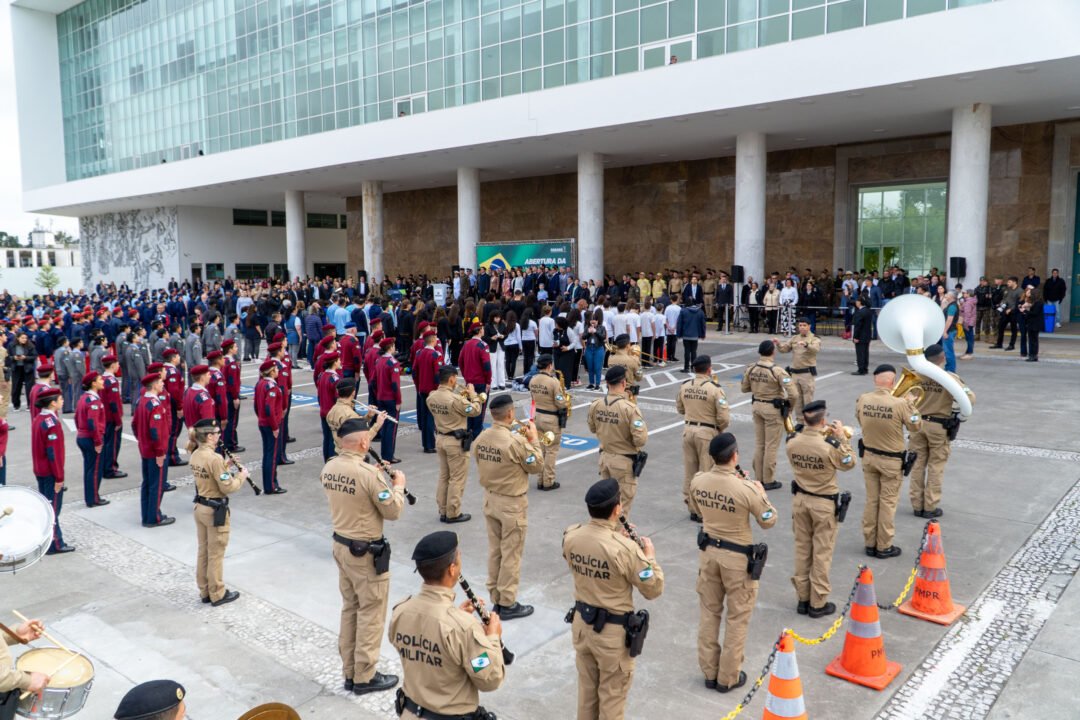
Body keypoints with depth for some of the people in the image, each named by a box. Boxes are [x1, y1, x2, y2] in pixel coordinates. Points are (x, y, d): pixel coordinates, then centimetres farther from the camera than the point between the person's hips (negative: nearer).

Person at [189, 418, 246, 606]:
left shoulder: (195, 455, 3)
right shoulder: (215, 458, -24)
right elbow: (227, 487, -22)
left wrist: (226, 465, 5)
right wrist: (241, 476, -7)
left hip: (200, 508, 8)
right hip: (215, 511, -8)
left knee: (203, 551, 18)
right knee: (216, 554, 5)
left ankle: (204, 591, 29)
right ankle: (217, 595, 17)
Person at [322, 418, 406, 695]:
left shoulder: (328, 468, -2)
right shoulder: (368, 473, -26)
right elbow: (392, 511, -16)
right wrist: (398, 484, -1)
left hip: (340, 545, 8)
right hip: (366, 552, -8)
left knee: (350, 608, 19)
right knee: (371, 613, 7)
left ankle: (349, 672, 31)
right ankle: (364, 677, 18)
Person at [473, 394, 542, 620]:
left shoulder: (480, 439, -4)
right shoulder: (516, 441, -24)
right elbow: (536, 467, -12)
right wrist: (533, 439, -2)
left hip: (490, 498, 7)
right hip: (512, 503, -6)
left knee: (494, 550, 17)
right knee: (511, 554, 6)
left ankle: (495, 599, 28)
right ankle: (508, 604, 16)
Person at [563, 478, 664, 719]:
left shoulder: (570, 536, -11)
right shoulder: (624, 548, -28)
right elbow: (653, 589, -16)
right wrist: (649, 555, -1)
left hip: (581, 622, 6)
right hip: (613, 631, -5)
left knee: (586, 688, 25)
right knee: (612, 695, 15)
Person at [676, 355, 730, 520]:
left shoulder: (684, 386, -1)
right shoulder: (715, 388, -16)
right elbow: (724, 417, -15)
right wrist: (720, 429, 3)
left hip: (688, 430, 5)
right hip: (707, 433, -5)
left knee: (689, 471, 15)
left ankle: (690, 505, 26)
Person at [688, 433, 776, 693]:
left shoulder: (697, 481, -10)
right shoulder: (746, 489, -25)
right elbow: (768, 521, -11)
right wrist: (761, 493, 6)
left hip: (708, 551, 5)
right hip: (737, 558, -4)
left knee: (709, 613, 18)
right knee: (737, 618, 12)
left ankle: (709, 673, 29)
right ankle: (728, 678, 23)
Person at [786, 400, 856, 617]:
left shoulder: (792, 443, -9)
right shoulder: (830, 445, -23)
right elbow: (849, 463, -5)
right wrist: (842, 438, 0)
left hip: (800, 500, 4)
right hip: (824, 503, -4)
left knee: (802, 549, 15)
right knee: (822, 553, 8)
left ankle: (802, 599, 25)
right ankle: (818, 603, 17)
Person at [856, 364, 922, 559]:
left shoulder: (862, 400, -11)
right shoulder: (899, 404, -23)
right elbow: (915, 426, -7)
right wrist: (910, 403, 5)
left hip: (868, 456, 4)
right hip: (891, 460, -4)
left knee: (871, 501, 15)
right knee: (887, 503, 8)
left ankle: (870, 543, 24)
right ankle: (884, 547, 17)